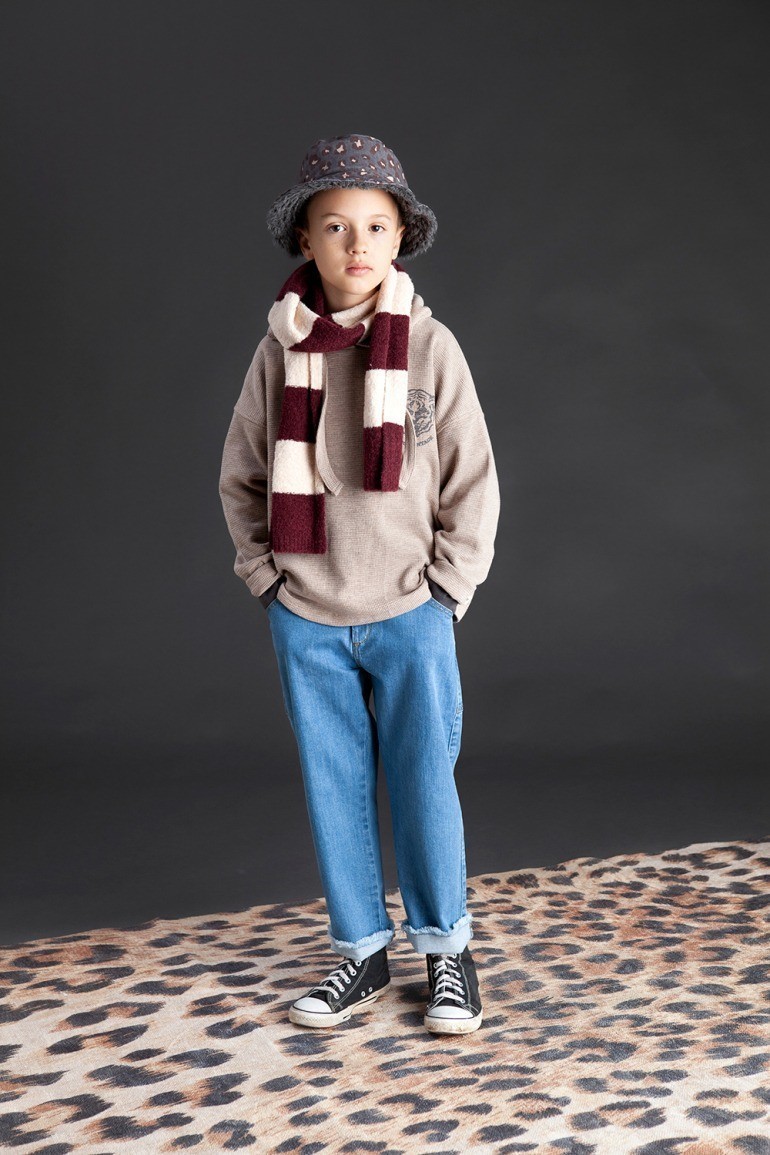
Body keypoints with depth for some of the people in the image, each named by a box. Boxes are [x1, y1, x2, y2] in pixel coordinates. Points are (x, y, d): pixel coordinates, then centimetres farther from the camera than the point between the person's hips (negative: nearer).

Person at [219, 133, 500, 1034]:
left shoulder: (430, 345, -6)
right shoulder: (280, 347, -1)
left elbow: (473, 483, -2)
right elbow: (240, 476, 9)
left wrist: (444, 588, -5)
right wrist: (265, 574, 2)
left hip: (409, 619, -2)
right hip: (305, 622, 2)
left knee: (424, 786, 5)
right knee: (333, 790, 10)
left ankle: (446, 952, 23)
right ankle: (360, 951, 25)